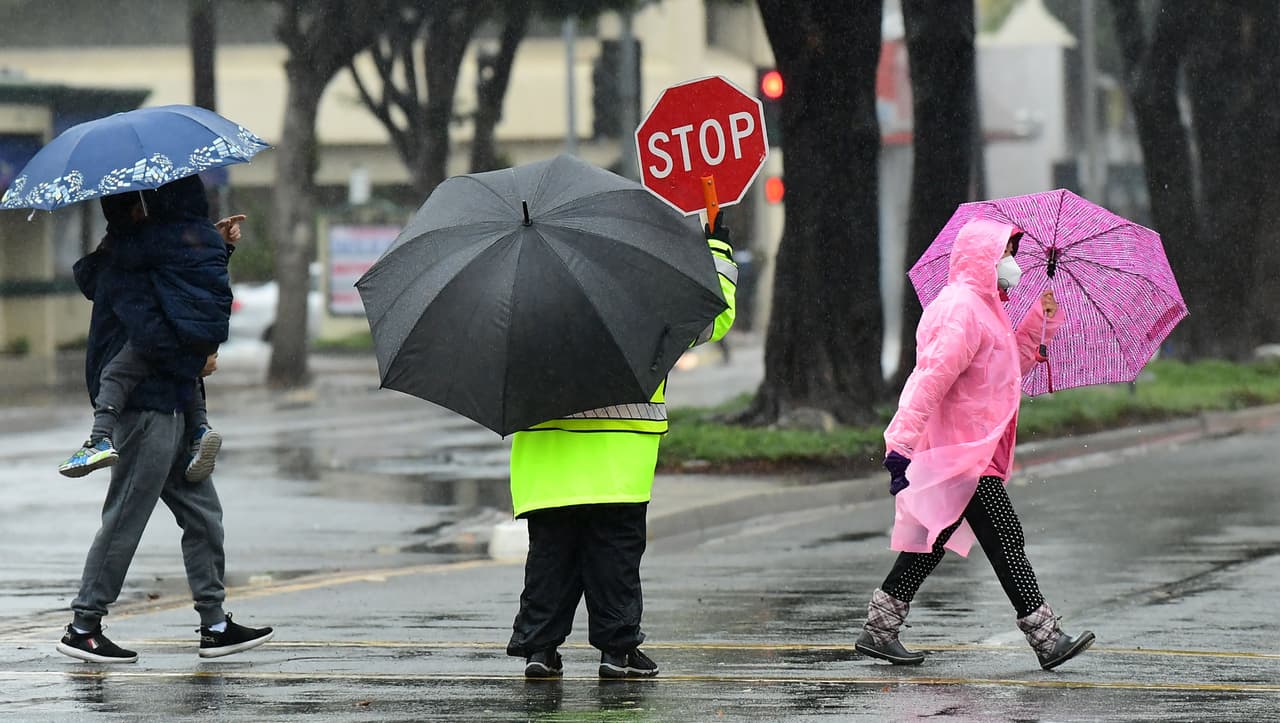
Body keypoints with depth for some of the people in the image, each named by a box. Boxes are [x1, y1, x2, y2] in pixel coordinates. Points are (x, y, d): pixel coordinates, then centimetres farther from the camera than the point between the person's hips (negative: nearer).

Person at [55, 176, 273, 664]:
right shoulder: (133, 254, -18)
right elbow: (147, 330, -26)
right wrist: (197, 361, -12)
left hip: (170, 404, 10)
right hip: (148, 405, -10)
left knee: (201, 510, 12)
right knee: (126, 517, -4)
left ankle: (215, 624, 17)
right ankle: (83, 627, 4)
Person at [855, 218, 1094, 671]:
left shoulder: (984, 309, 20)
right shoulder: (962, 309, -15)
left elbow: (1016, 361, 33)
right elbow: (933, 378, -24)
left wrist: (1042, 318, 20)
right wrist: (902, 443, -30)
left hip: (971, 447, 11)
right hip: (959, 449, -11)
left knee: (934, 539, 14)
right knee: (1005, 539, -10)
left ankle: (879, 629, 18)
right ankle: (1045, 638, -10)